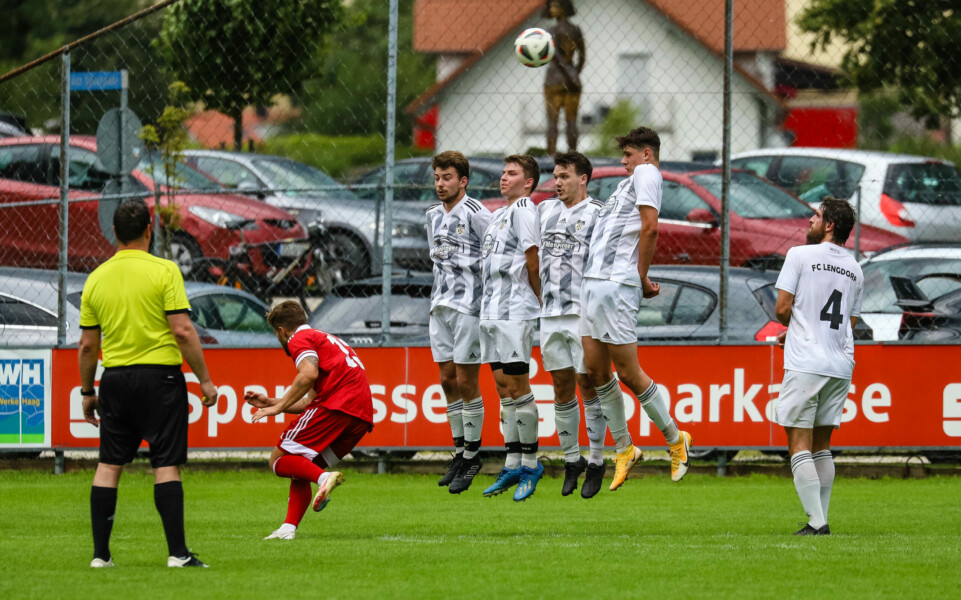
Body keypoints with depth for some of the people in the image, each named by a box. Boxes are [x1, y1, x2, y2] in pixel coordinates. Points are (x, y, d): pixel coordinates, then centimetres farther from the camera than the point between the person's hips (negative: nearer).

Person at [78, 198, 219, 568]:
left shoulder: (97, 278, 4)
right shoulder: (164, 271, -8)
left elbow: (87, 345, 7)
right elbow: (183, 331, -12)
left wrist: (87, 391, 18)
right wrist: (205, 381, -5)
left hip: (115, 378, 4)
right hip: (159, 375, -4)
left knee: (109, 465, 9)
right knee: (166, 465, -2)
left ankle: (100, 553, 7)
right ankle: (177, 552, -6)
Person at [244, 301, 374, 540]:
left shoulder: (300, 339, 5)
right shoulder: (325, 339, 34)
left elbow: (309, 374, -16)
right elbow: (310, 401, 33)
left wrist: (279, 407, -11)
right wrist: (270, 402, 38)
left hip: (336, 406, -9)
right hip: (361, 416, 9)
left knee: (279, 461, -6)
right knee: (300, 469, 17)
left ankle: (323, 477, -32)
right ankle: (289, 527, 3)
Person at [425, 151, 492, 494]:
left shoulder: (476, 214, -9)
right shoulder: (434, 216, 14)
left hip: (468, 307, -7)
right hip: (439, 308, 7)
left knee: (466, 381, -6)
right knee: (447, 379, 7)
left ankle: (472, 455, 0)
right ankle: (459, 450, 15)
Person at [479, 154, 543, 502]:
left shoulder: (524, 210, -8)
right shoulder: (497, 215, 20)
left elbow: (533, 261, -11)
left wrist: (538, 301, -3)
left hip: (516, 312, -9)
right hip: (491, 312, 9)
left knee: (518, 386, -8)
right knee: (503, 387, 9)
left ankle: (531, 464, -3)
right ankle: (513, 465, 12)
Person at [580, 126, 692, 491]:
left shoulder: (646, 173, -3)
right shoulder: (627, 182, 24)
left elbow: (649, 228, -14)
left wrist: (641, 278, -12)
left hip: (618, 285, -9)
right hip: (594, 282, 9)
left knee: (628, 373, -6)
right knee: (596, 370, 7)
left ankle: (675, 439, 9)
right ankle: (623, 450, 15)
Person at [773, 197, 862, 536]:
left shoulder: (800, 255, -3)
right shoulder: (854, 270, 15)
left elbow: (782, 309, -6)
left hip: (805, 364, -6)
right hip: (841, 365, 6)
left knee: (799, 445, -5)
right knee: (821, 445, 14)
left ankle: (816, 521, -16)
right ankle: (821, 519, 11)